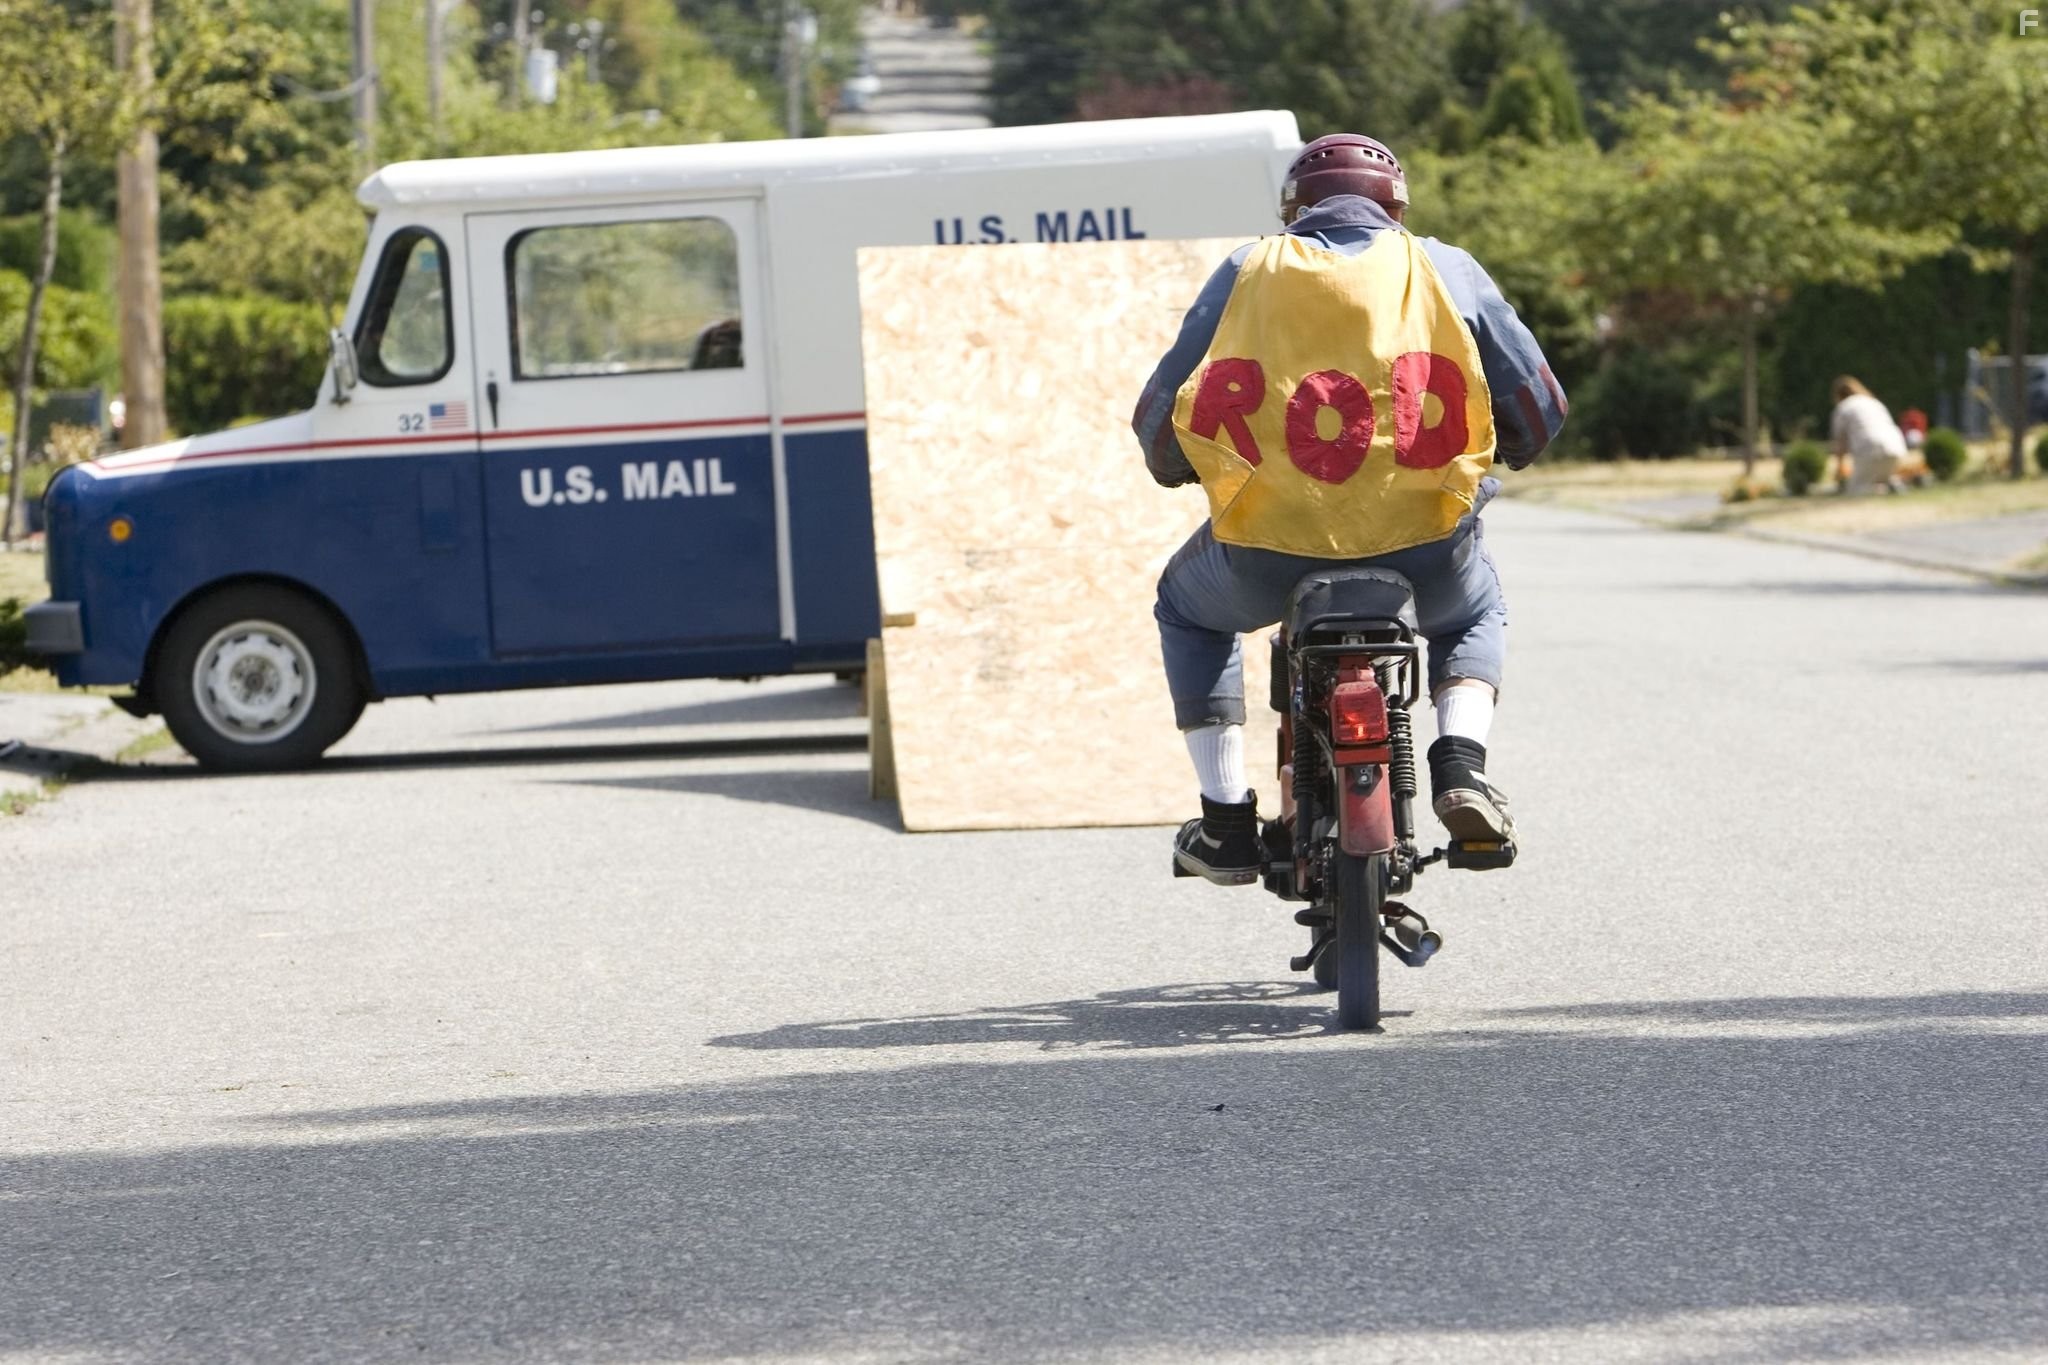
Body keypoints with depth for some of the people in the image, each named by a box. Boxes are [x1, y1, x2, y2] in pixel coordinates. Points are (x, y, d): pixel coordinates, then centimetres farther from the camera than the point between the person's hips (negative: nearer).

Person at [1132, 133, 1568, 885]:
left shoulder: (1249, 271, 9)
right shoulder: (1444, 270, 9)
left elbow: (1160, 419, 9)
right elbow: (1538, 407, 10)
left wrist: (1177, 467, 32)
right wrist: (1499, 453, 33)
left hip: (1269, 551, 0)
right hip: (1423, 551, 1)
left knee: (1188, 607, 33)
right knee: (1473, 610, 36)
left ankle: (1227, 820, 23)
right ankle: (1461, 762, 9)